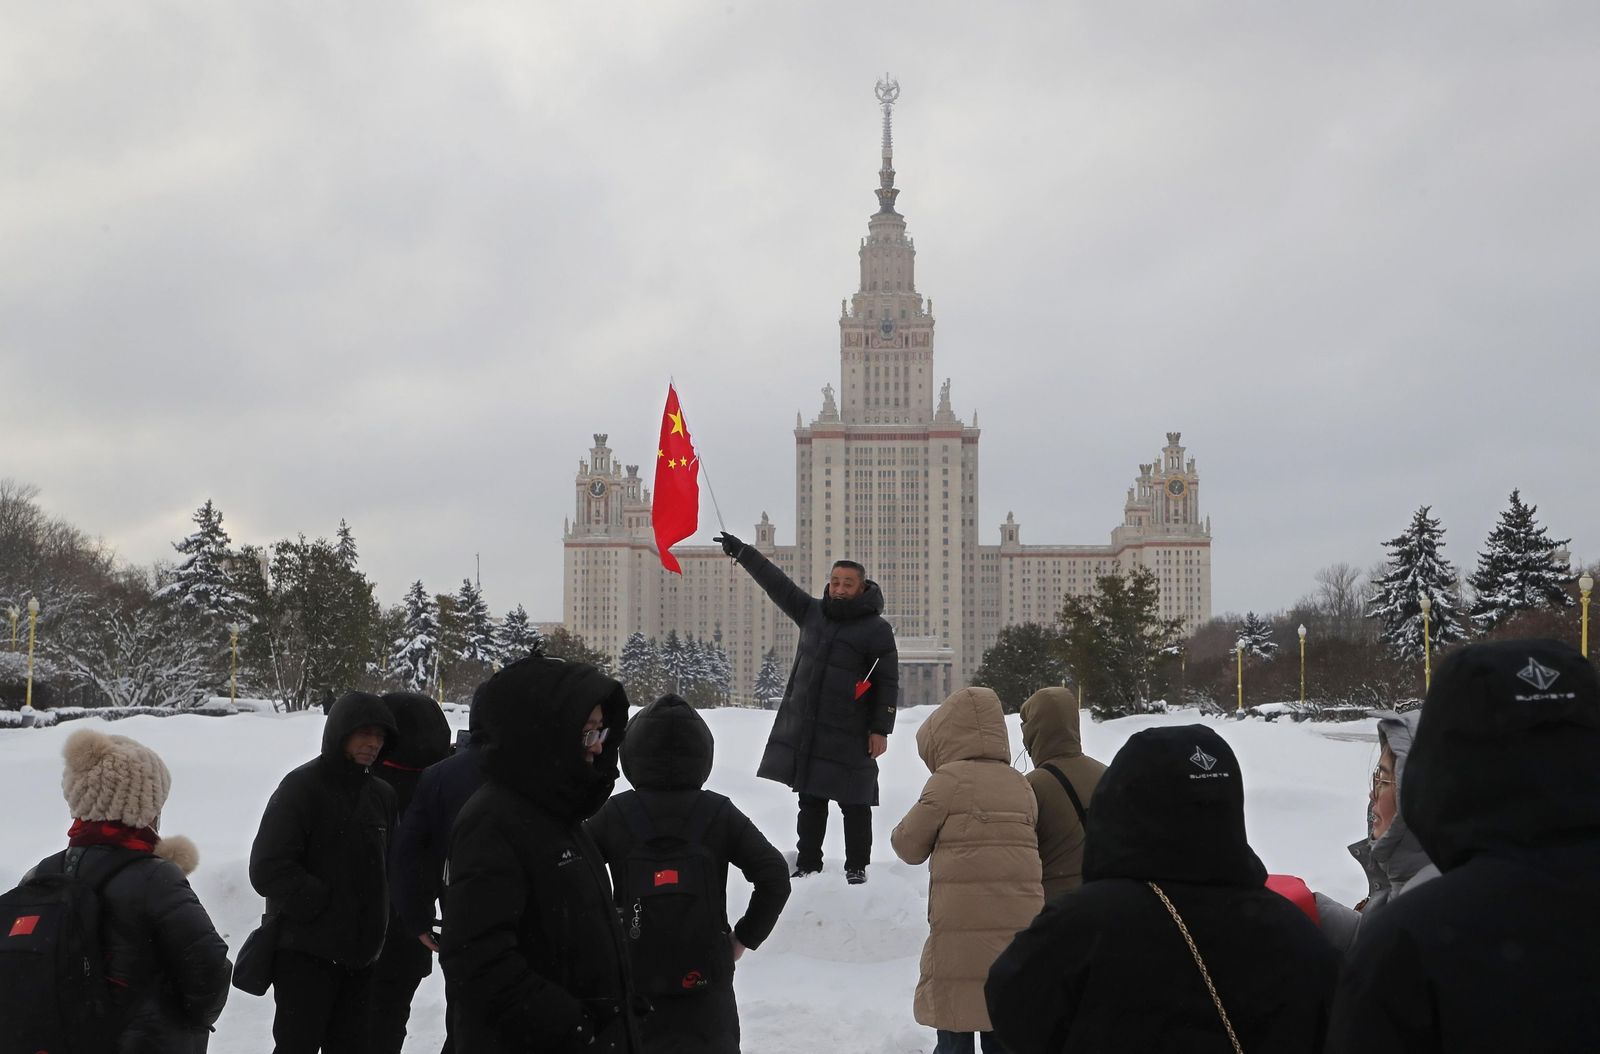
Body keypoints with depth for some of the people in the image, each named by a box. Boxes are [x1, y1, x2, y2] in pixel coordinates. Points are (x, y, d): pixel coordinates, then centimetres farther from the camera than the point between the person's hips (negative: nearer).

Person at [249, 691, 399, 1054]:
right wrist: (324, 903, -14)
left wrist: (378, 921, 7)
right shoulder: (302, 787, -9)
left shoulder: (382, 795, 11)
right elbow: (268, 870, -14)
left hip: (360, 955, 6)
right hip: (306, 954, -6)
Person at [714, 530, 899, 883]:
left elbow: (888, 684, -6)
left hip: (849, 735, -5)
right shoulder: (812, 613, 9)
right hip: (804, 730, 5)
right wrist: (741, 551, 16)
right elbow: (777, 583, 16)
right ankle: (808, 863, 20)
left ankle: (857, 867, 9)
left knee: (854, 803, -1)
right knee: (810, 801, 12)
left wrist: (881, 730, -10)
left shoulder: (877, 630, -7)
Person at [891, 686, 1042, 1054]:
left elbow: (909, 846, 2)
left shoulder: (949, 780, -5)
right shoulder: (1021, 785, 11)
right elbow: (1024, 844, 9)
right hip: (1019, 929, 5)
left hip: (962, 932, -5)